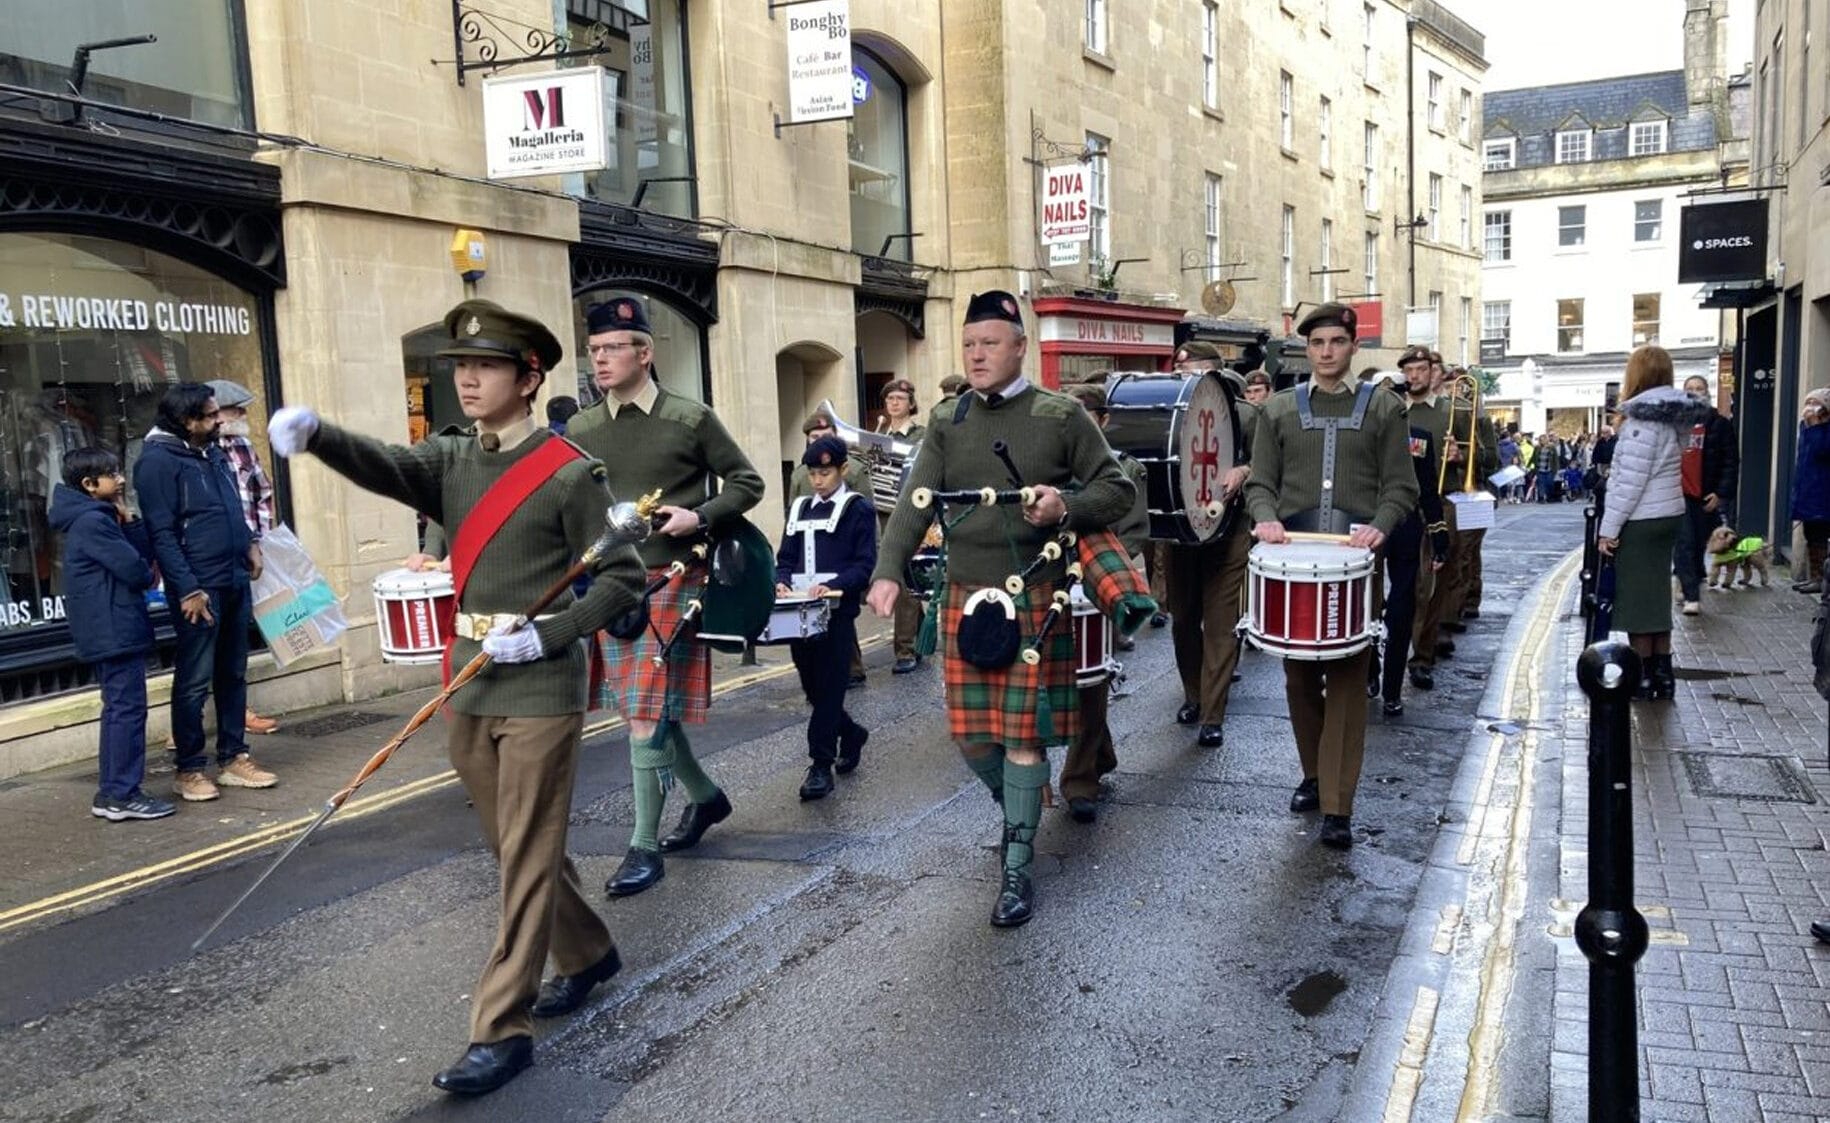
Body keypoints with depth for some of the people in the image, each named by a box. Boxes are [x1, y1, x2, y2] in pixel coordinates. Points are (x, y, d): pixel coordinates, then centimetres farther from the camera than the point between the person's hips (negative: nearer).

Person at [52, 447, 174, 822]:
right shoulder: (93, 522, -15)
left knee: (119, 709, 14)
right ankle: (121, 795, -4)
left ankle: (112, 792, 20)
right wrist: (149, 577, 3)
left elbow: (144, 554, 12)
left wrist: (128, 520, 2)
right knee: (128, 709, -7)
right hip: (115, 631, -11)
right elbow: (135, 570, -19)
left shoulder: (97, 518, 16)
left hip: (108, 632, 11)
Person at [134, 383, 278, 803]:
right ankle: (190, 769, 10)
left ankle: (234, 758, 22)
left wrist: (249, 544, 8)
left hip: (235, 581, 8)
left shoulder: (213, 452, 13)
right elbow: (161, 533, -16)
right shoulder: (158, 461, -12)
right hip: (199, 588, -8)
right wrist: (187, 589, -18)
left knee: (233, 674, 13)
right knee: (194, 682, 0)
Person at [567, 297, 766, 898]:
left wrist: (698, 516, -15)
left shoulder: (691, 420, -4)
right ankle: (705, 795, 36)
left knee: (647, 711, -6)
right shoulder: (580, 430, 7)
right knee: (646, 708, 13)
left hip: (671, 580, -5)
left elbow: (747, 483, 1)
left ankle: (645, 845, 5)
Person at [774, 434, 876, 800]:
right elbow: (786, 558, 15)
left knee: (829, 690, -5)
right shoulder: (799, 509, 15)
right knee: (813, 689, 13)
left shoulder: (858, 509, -2)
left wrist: (831, 585, -23)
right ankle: (851, 734, 36)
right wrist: (782, 582, -7)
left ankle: (821, 767, 0)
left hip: (836, 613, -6)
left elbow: (865, 564, -8)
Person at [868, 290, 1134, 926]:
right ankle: (1015, 808, 38)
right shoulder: (947, 425, 8)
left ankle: (1018, 870, 10)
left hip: (1034, 598, -3)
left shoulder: (1060, 416, 0)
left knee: (1023, 734, -2)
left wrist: (1065, 508, -19)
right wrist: (888, 571, -16)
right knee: (970, 732, 8)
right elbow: (915, 503, -1)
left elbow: (1118, 490, 2)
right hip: (966, 596, 4)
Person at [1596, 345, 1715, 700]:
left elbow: (1631, 480, -19)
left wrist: (1609, 527, -16)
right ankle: (1662, 673, 19)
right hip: (1668, 515, 8)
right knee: (1657, 594, 14)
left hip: (1640, 520, -8)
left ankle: (1643, 676, 6)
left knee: (1635, 597, 0)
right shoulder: (1674, 414, 9)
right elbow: (1661, 468, 11)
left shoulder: (1644, 417, -16)